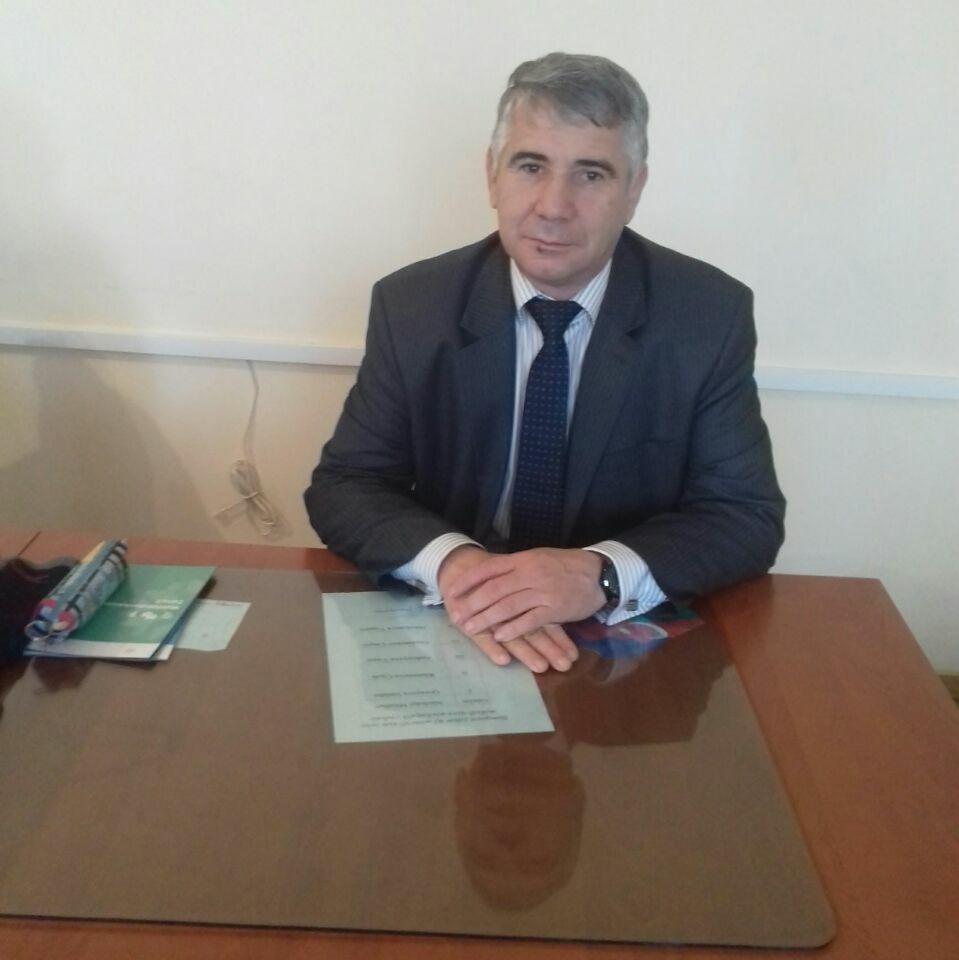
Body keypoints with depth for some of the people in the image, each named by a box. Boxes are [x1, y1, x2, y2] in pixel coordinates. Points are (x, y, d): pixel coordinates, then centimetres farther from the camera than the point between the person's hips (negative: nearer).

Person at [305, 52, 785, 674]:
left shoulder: (710, 315, -7)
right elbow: (343, 487, -5)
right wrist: (450, 562, -26)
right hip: (447, 632, 1)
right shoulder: (413, 306, -5)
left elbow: (748, 515, -7)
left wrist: (601, 574, -26)